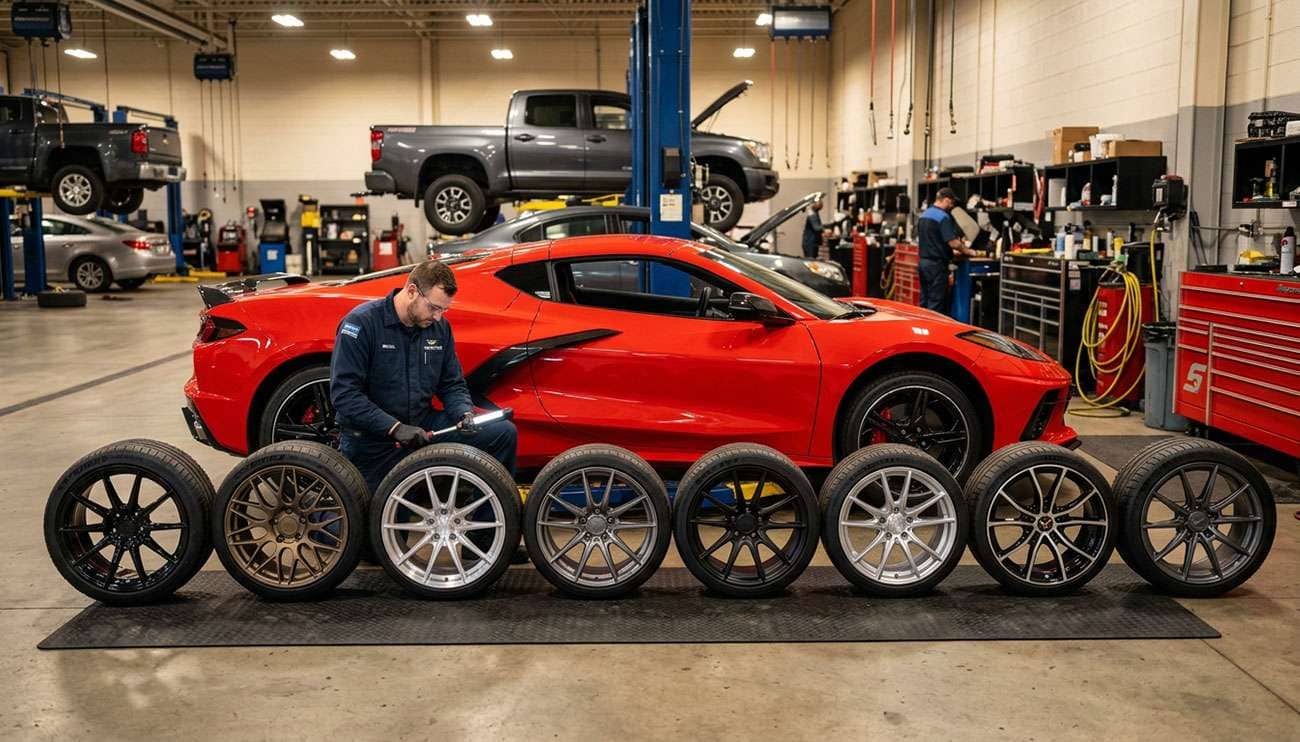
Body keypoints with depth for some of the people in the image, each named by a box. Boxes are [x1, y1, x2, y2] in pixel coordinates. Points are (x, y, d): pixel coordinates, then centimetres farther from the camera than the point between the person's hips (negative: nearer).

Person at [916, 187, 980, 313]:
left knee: (925, 303, 12)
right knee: (936, 306, -5)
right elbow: (953, 242, -19)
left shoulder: (923, 215, 13)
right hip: (936, 264, -9)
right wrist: (968, 251, -3)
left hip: (923, 262, 9)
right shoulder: (943, 217, -15)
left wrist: (951, 252, 23)